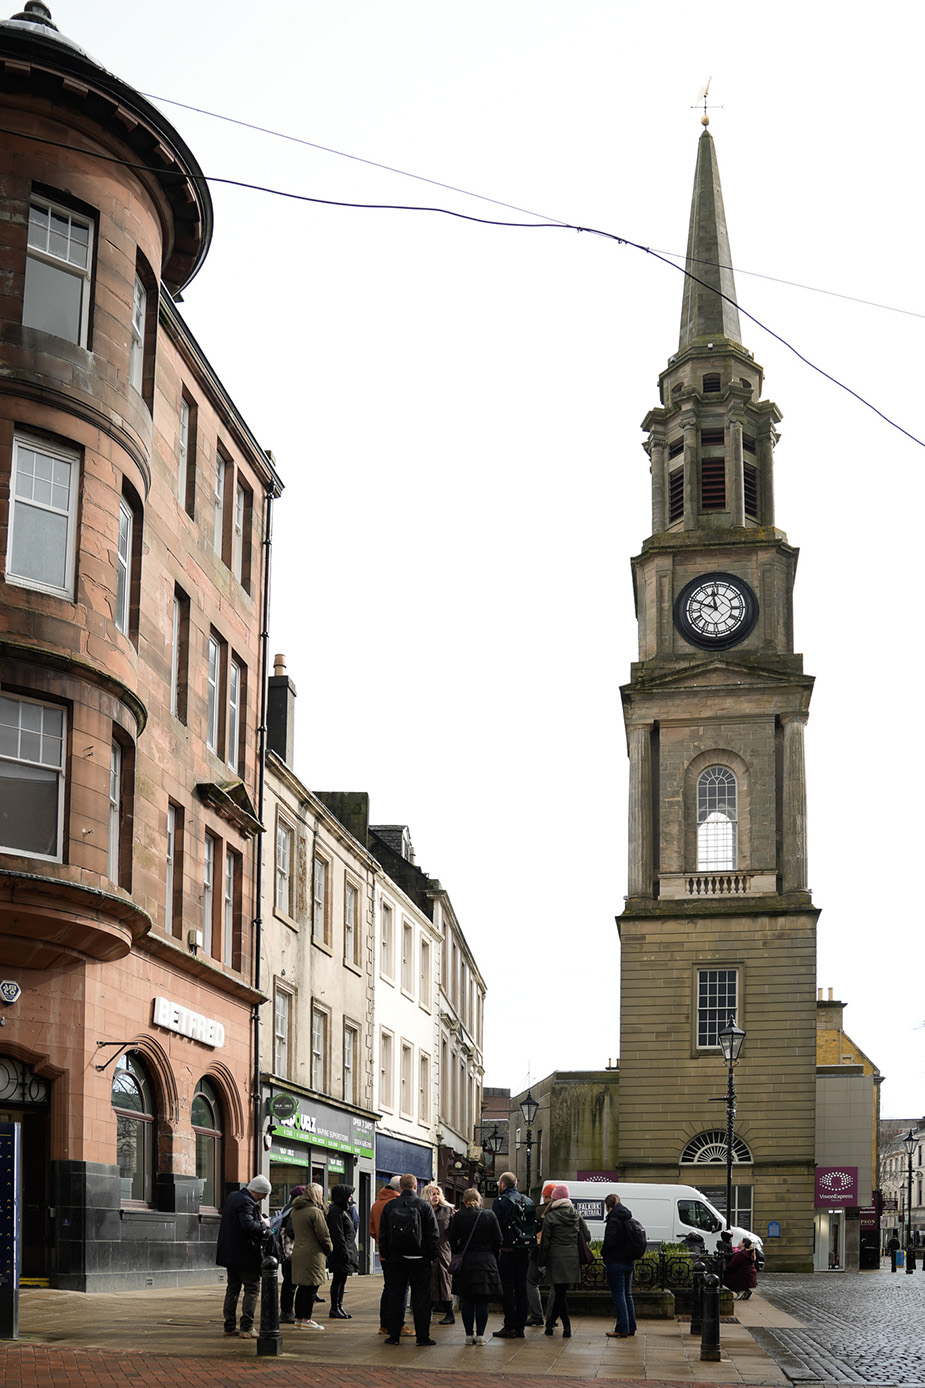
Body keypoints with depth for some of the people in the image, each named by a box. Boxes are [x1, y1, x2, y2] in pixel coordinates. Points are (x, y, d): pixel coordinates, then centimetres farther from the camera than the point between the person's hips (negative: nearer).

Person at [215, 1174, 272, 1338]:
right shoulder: (246, 1203, -20)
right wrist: (263, 1224, -16)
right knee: (252, 1288, -3)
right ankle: (246, 1327, -6)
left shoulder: (233, 1196, 11)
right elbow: (248, 1225, -33)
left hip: (230, 1253, 9)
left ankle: (230, 1326, 17)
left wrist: (259, 1218, 10)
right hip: (245, 1254, -9)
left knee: (233, 1288, 14)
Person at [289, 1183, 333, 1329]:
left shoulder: (295, 1211, 11)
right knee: (312, 1287, -3)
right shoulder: (315, 1212, -15)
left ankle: (299, 1318, 17)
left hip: (297, 1251, 8)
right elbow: (323, 1234, -13)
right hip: (313, 1254, -8)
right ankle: (306, 1320, -2)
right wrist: (329, 1248, 2)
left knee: (302, 1286, 14)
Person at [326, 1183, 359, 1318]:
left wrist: (351, 1251, 21)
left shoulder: (344, 1210, 18)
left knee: (341, 1280, 12)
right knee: (338, 1280, -6)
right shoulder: (335, 1211, -14)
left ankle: (339, 1308, 18)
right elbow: (337, 1234, -20)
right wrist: (345, 1252, -21)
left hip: (347, 1250, 10)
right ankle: (334, 1310, -1)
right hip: (339, 1251, -10)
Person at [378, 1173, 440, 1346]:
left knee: (395, 1297, 8)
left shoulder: (389, 1206, 3)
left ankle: (394, 1335, 9)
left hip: (395, 1258, 2)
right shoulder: (424, 1205, -4)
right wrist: (431, 1255, 4)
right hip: (419, 1259, -2)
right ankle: (422, 1336, 2)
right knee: (421, 1298, 2)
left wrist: (385, 1255, 13)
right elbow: (433, 1234, -4)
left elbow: (382, 1234, 7)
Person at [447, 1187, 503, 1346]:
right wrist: (494, 1258, 13)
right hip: (486, 1261, 0)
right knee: (482, 1302, 3)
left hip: (465, 1261, 0)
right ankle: (480, 1334, 1)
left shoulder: (458, 1216, -2)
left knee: (467, 1301, 6)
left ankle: (469, 1334, 5)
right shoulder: (490, 1215, -1)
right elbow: (498, 1241, 2)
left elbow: (453, 1241, 1)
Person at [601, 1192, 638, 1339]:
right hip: (629, 1262, 8)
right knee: (627, 1295, 17)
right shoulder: (629, 1220, 11)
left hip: (616, 1262, -8)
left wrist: (603, 1255, -5)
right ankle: (631, 1327, 22)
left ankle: (622, 1329, -2)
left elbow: (609, 1241, -22)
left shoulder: (613, 1220, -15)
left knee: (618, 1296, -3)